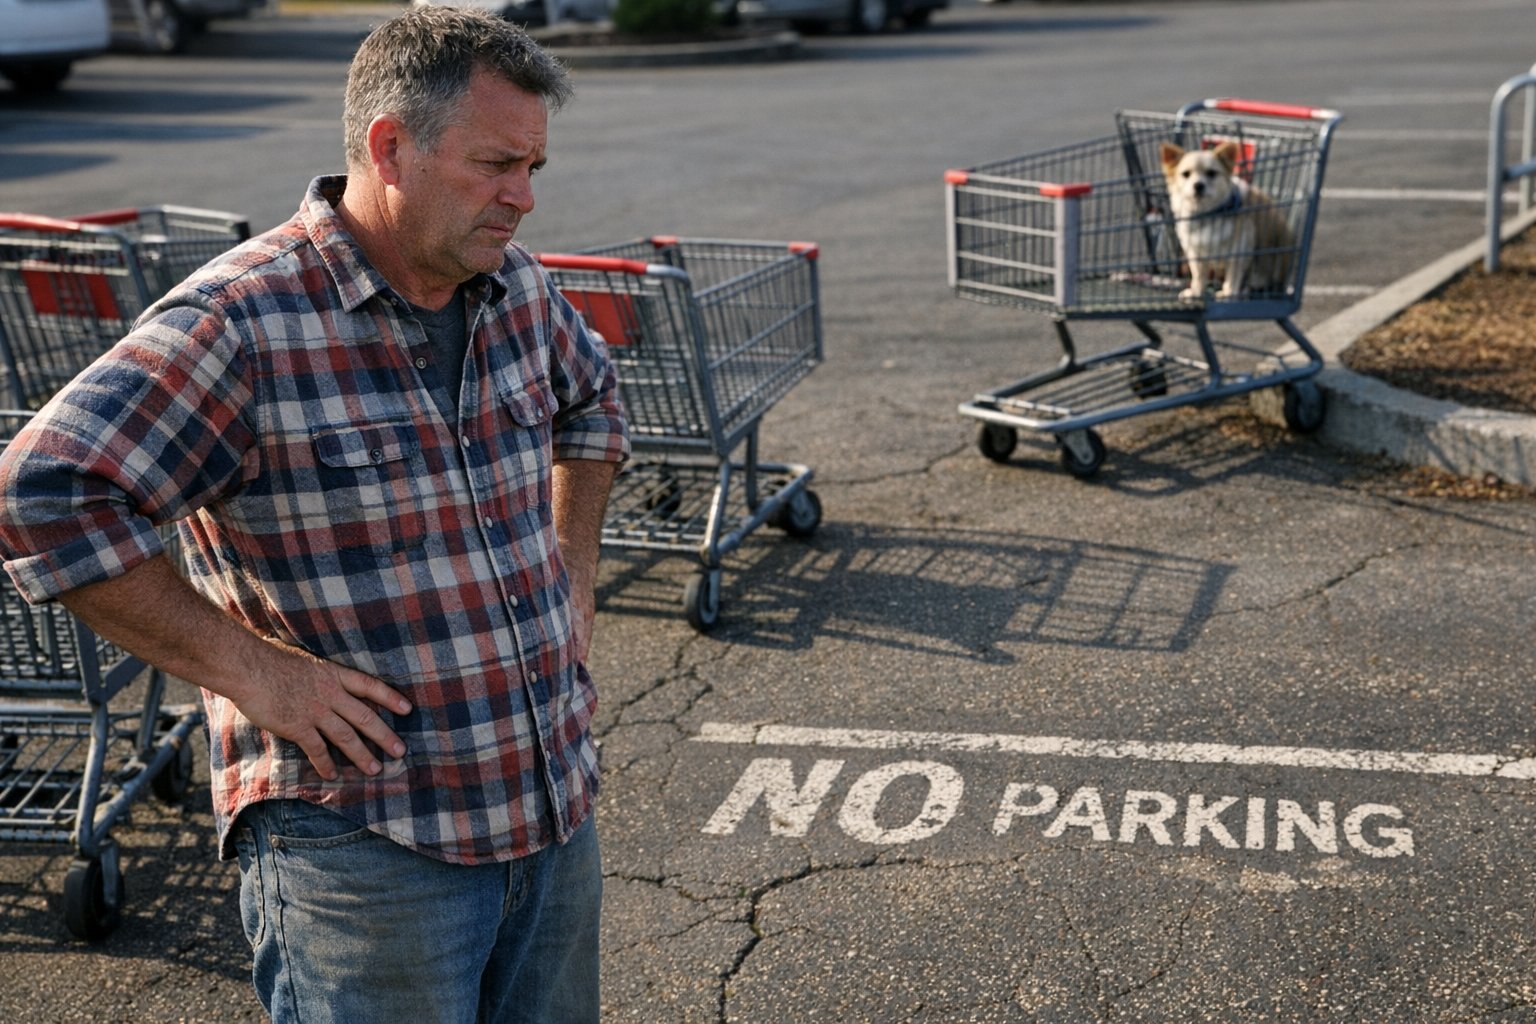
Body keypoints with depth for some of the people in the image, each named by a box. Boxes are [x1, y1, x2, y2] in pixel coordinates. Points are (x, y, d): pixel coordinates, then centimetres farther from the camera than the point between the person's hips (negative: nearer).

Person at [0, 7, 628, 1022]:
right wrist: (248, 669, -21)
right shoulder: (243, 322, -17)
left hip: (555, 810, 7)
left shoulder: (518, 290, 5)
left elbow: (589, 402, 26)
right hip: (364, 843, -7)